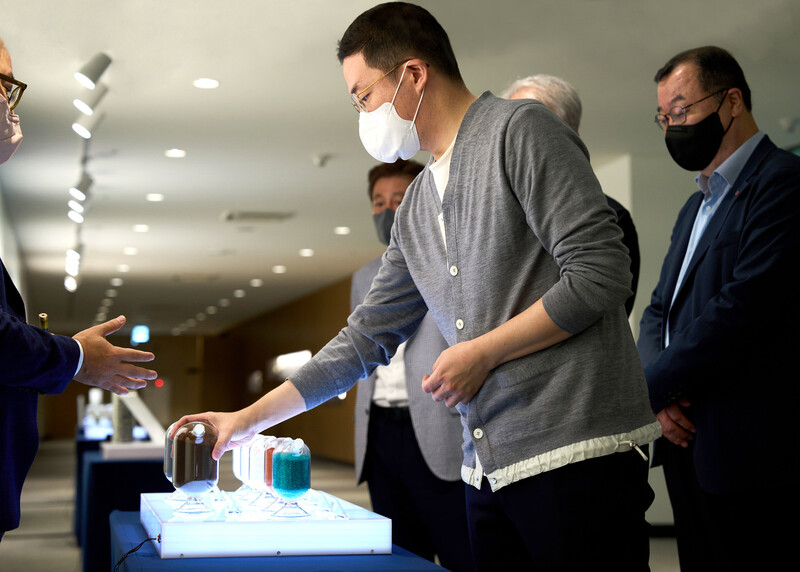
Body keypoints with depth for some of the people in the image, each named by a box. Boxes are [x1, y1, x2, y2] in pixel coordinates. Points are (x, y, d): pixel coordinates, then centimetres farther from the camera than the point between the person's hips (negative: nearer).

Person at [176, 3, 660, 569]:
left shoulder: (519, 129, -5)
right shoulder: (415, 209, 18)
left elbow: (601, 273, -13)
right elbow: (367, 338, 20)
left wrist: (481, 353, -9)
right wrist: (249, 420, 18)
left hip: (578, 453, -7)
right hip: (491, 469, 7)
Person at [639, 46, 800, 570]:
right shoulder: (698, 205, 20)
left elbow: (745, 305, -21)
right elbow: (660, 310, 17)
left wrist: (652, 388, -13)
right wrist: (659, 396, -3)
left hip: (750, 455, -9)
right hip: (687, 442, 9)